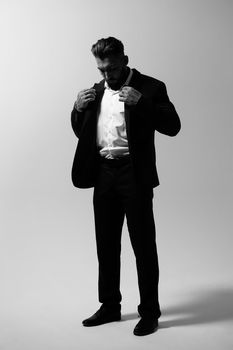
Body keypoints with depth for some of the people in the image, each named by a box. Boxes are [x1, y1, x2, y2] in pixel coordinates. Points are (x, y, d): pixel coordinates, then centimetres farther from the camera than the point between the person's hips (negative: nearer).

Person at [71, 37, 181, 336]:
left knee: (143, 245, 0)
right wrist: (78, 109, -1)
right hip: (103, 174, 6)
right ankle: (110, 307, 26)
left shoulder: (150, 87, -2)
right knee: (106, 244, 12)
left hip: (135, 175, -5)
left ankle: (149, 313, 11)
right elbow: (81, 133, 18)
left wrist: (141, 102, -20)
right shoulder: (96, 91, 15)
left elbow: (172, 126, -10)